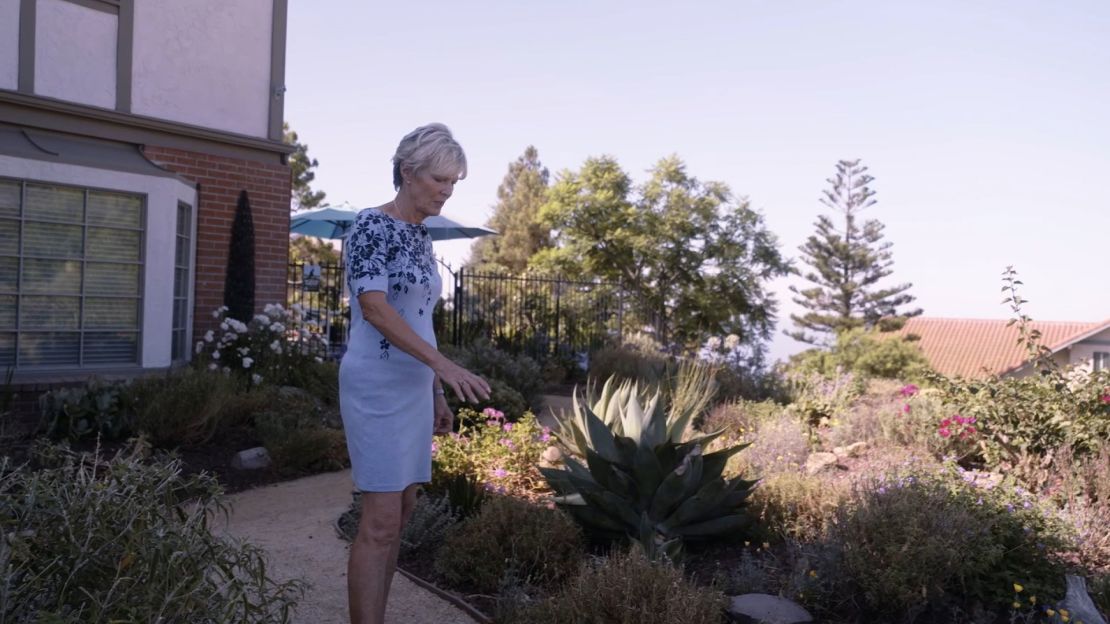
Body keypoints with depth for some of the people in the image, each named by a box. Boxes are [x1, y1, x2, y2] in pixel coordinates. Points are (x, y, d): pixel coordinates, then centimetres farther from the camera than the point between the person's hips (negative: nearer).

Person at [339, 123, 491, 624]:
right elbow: (373, 306, -22)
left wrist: (437, 392, 17)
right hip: (377, 386, -9)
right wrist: (443, 363, -30)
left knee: (402, 509, 11)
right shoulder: (372, 225, -11)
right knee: (381, 521, -8)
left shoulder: (421, 238, 14)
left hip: (413, 388, 9)